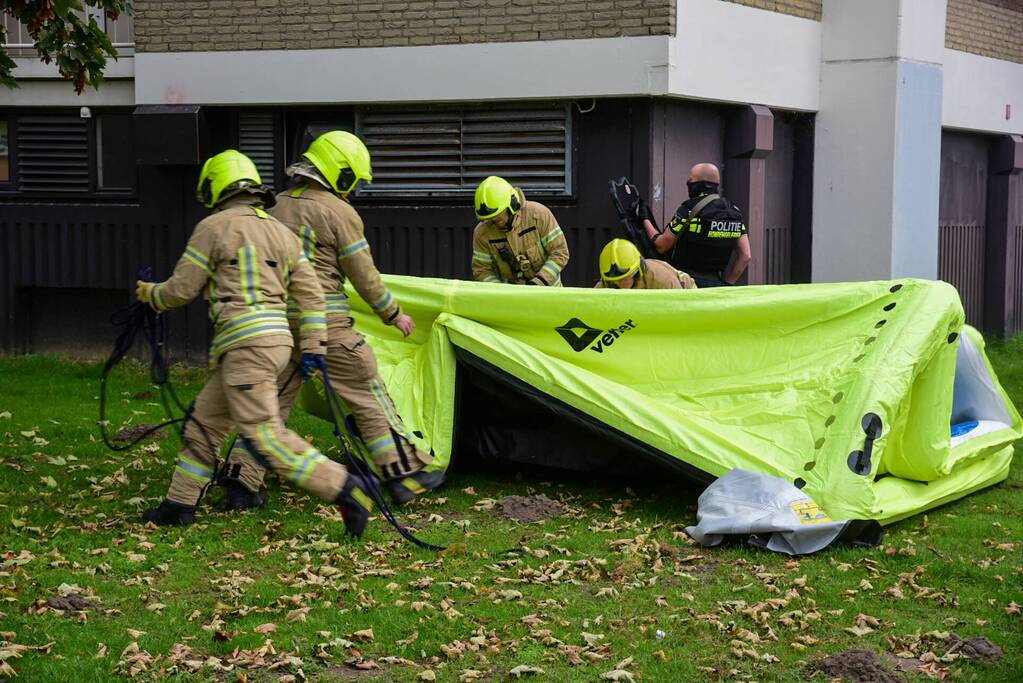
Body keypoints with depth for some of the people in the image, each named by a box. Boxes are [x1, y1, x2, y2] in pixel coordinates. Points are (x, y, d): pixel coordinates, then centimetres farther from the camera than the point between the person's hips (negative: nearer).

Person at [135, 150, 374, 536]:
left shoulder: (213, 227, -2)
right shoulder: (280, 232, 19)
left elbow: (182, 289, -1)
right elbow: (310, 294, 13)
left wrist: (150, 294, 20)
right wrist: (312, 346, 12)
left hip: (244, 341, -9)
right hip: (275, 338, 9)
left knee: (263, 434, -13)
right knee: (204, 421, 18)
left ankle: (344, 488, -20)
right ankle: (180, 504, 23)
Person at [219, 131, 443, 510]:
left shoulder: (277, 205, 12)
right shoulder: (339, 212, -9)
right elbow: (364, 277, -6)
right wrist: (394, 314, 7)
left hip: (280, 321, 6)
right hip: (325, 323, -6)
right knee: (369, 396, 3)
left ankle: (241, 482, 9)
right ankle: (405, 474, 7)